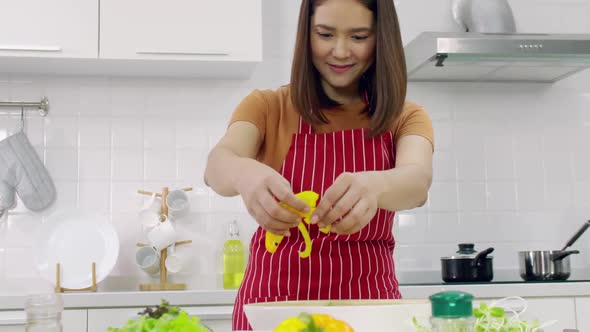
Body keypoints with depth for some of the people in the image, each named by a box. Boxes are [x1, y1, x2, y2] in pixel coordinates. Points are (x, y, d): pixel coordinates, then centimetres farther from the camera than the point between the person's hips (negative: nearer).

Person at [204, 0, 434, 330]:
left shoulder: (406, 117, 2)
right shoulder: (268, 106, 0)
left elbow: (418, 180, -17)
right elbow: (219, 162, -17)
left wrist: (374, 185, -38)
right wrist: (245, 173, -39)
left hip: (368, 301, 0)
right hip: (276, 299, 0)